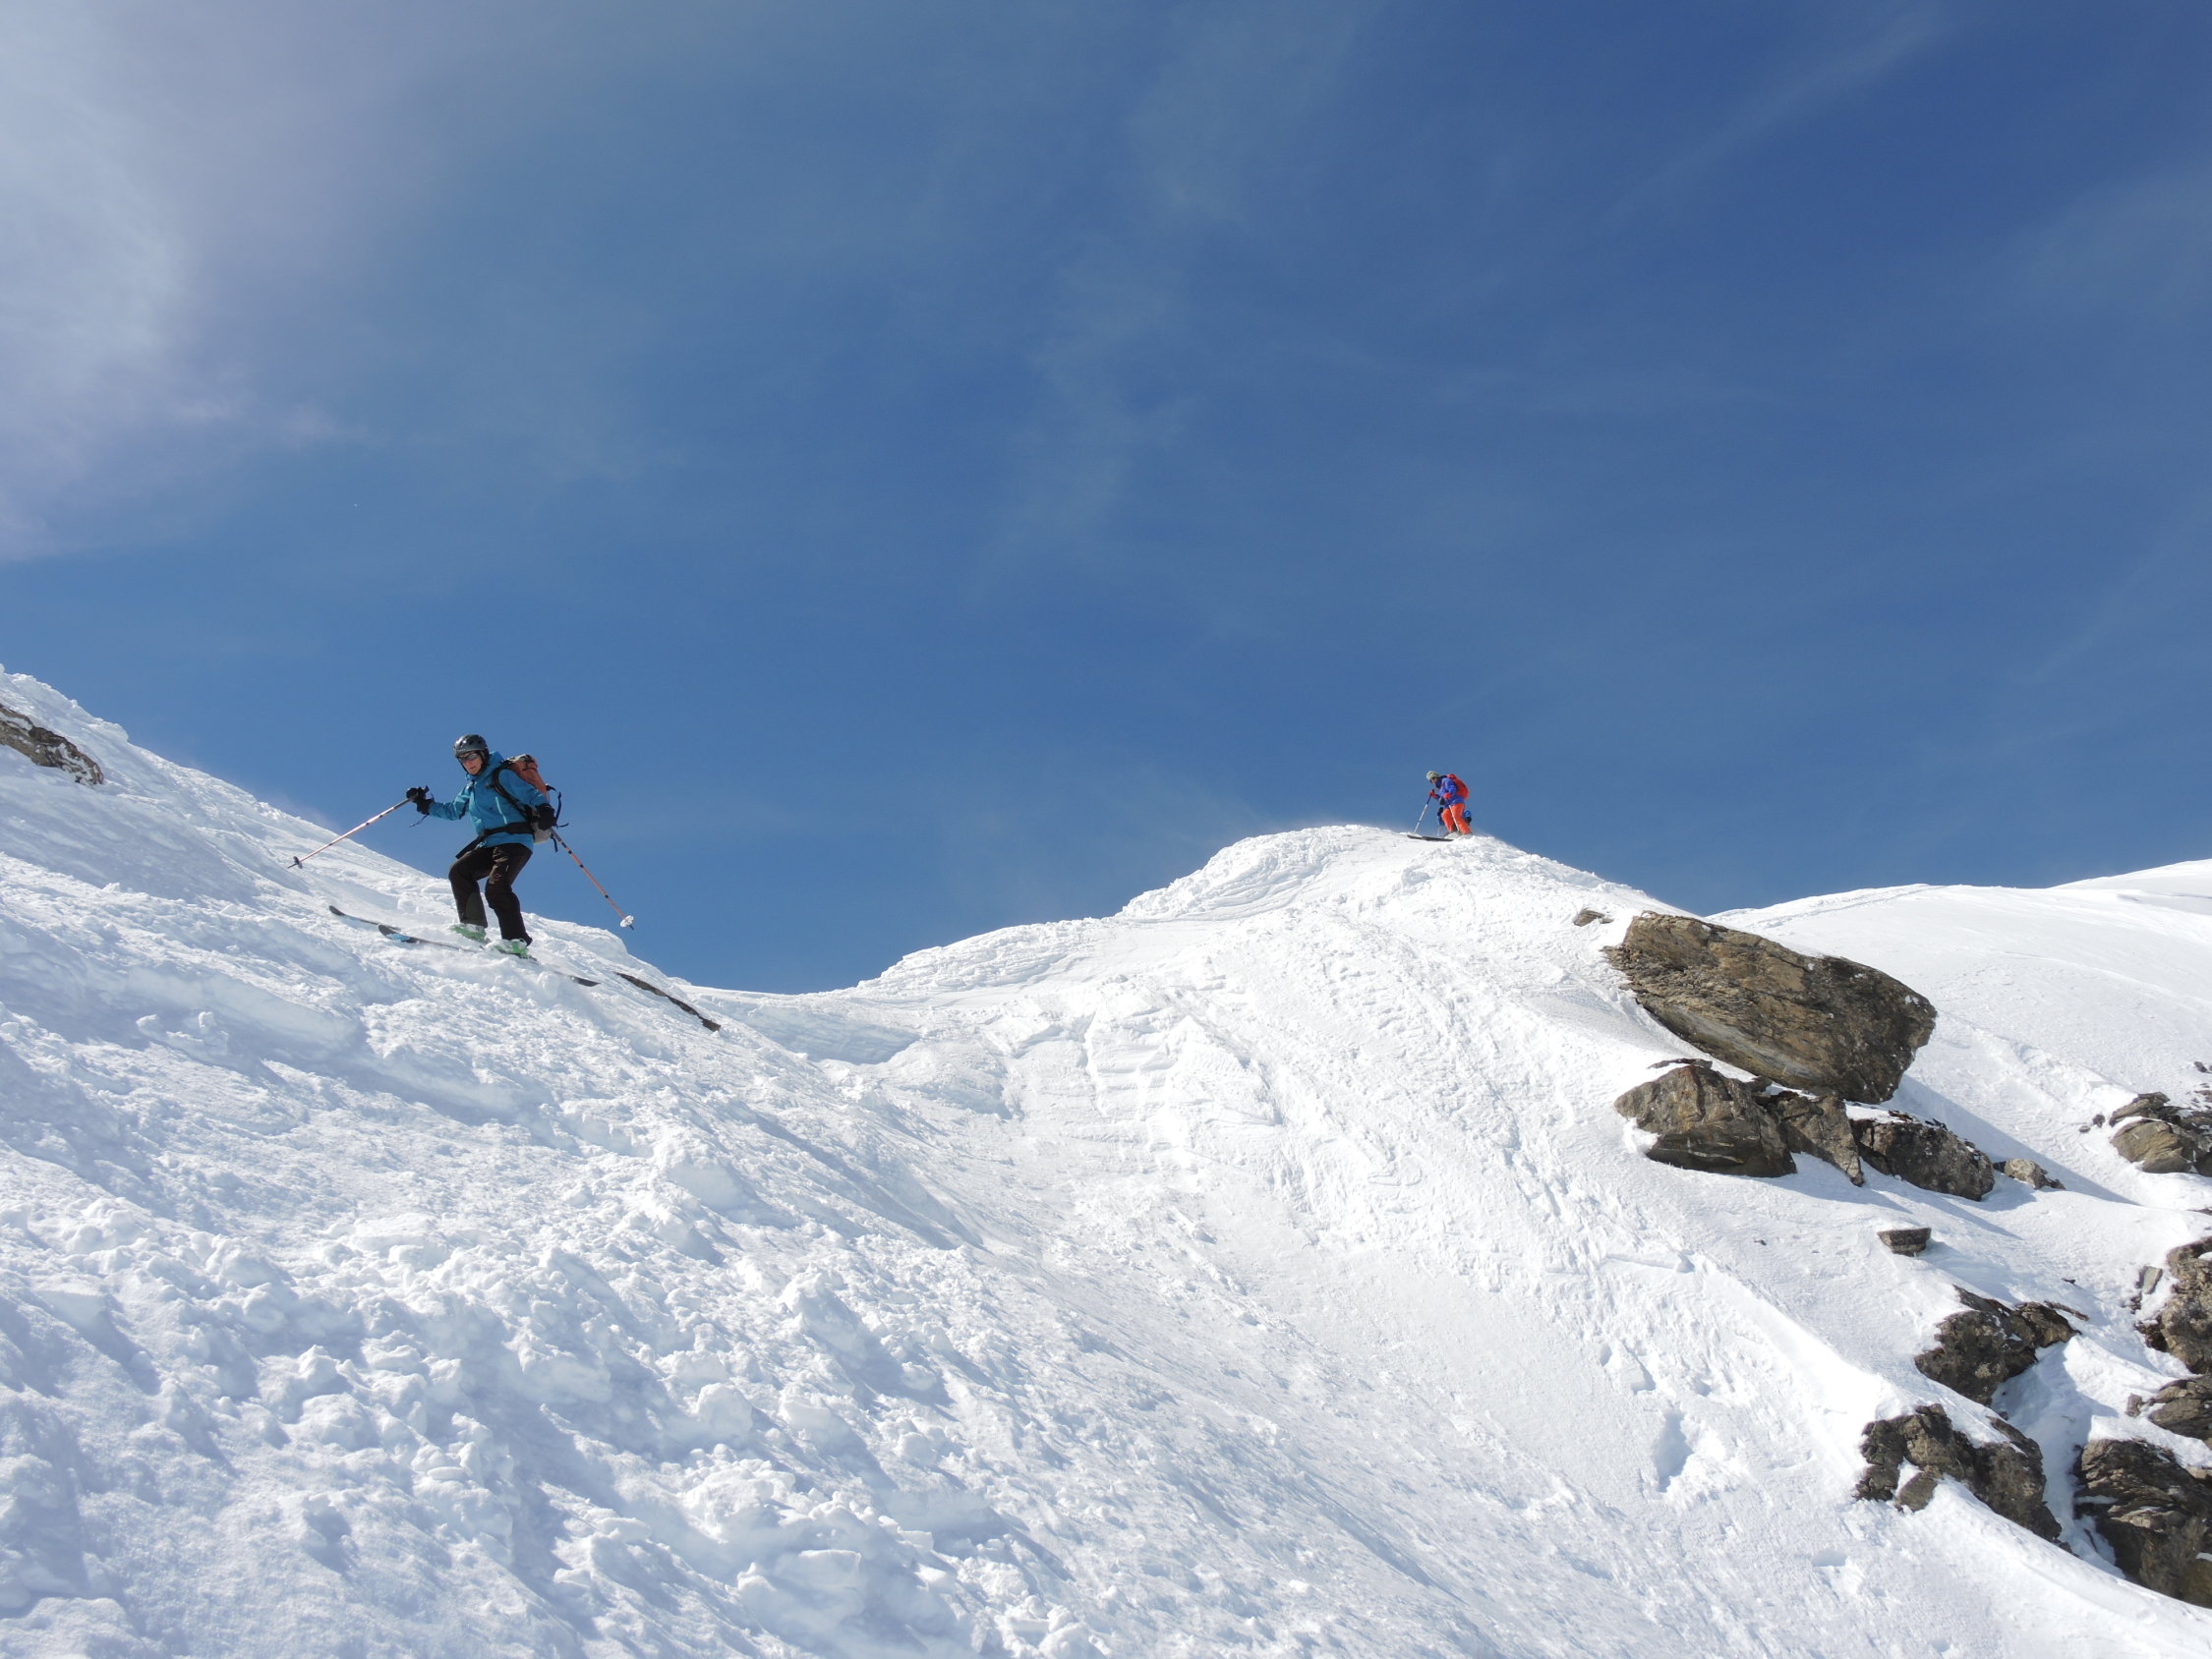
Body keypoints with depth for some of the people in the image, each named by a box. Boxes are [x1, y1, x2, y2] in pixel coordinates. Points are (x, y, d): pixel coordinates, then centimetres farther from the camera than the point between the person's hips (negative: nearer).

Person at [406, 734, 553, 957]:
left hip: (515, 841, -8)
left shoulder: (502, 775, -2)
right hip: (489, 845, 8)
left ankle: (517, 942, -27)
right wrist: (425, 804, 26)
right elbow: (452, 810, 36)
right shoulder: (471, 788, 23)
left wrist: (544, 808, -32)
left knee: (496, 886, -24)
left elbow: (531, 794, -12)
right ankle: (473, 926, -8)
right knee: (459, 871, -9)